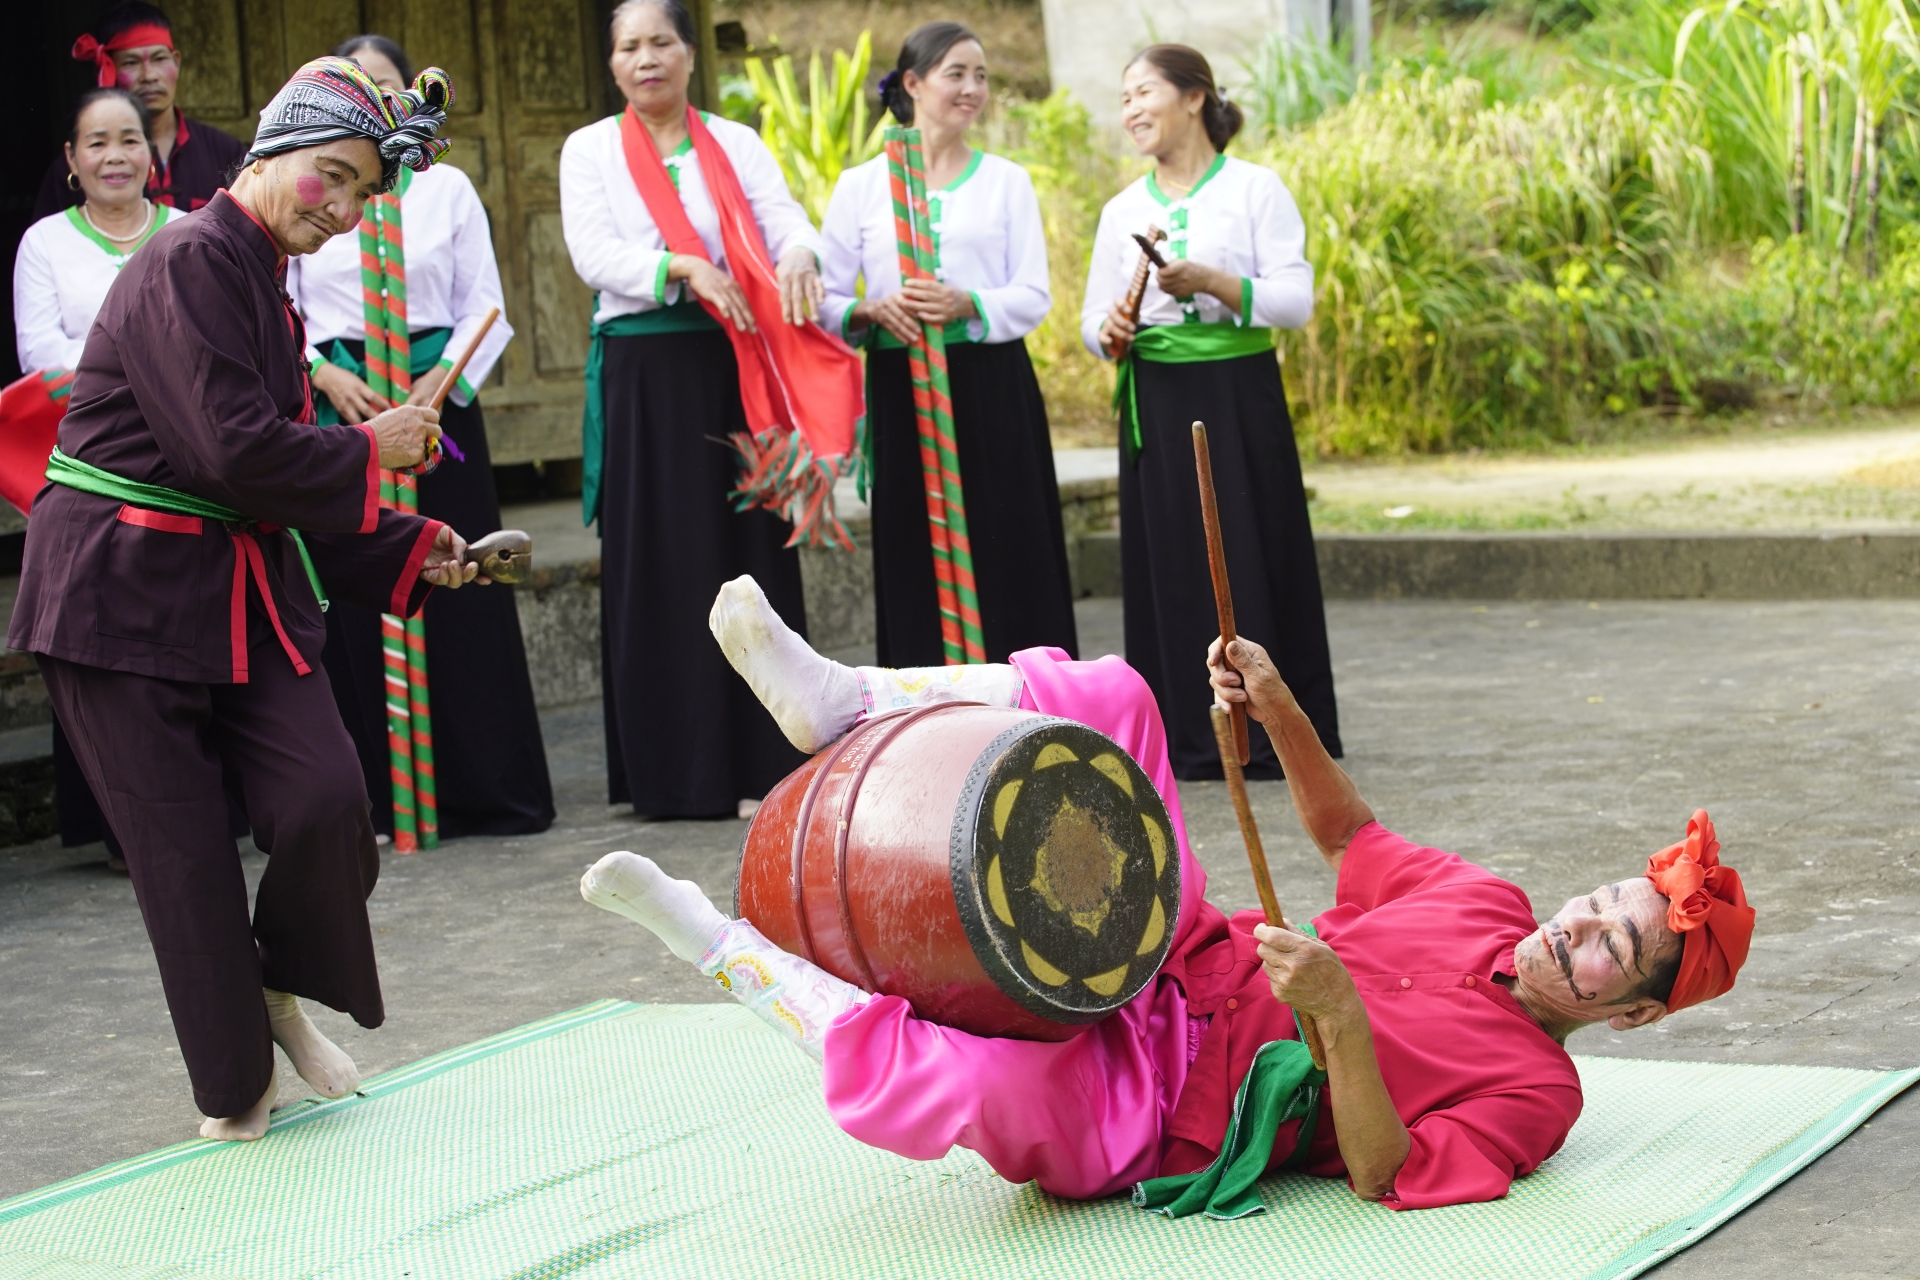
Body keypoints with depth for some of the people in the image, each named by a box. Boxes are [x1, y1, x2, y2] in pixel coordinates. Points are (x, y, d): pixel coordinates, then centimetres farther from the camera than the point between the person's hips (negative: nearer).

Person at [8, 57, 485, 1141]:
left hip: (242, 595, 8)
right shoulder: (191, 263, -15)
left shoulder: (268, 284, 15)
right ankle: (235, 1085, 15)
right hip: (127, 596, -8)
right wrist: (367, 451, -8)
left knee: (328, 800, -10)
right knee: (184, 859, -1)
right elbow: (234, 452, -23)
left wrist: (408, 551, 12)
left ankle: (283, 991, 17)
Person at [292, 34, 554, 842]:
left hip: (438, 400, 0)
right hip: (342, 407, 0)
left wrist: (441, 384, -9)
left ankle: (485, 791, 4)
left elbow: (485, 308, 5)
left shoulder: (447, 189, 9)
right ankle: (381, 799, 1)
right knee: (359, 596, -3)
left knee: (459, 591, -2)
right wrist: (327, 375, -9)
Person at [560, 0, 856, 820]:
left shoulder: (736, 145, 11)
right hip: (642, 375, -1)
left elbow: (784, 217, -4)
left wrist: (795, 254, -28)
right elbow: (593, 253, -7)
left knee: (751, 553, -1)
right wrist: (684, 269, -22)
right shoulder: (590, 150, 7)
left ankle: (760, 762, 1)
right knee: (659, 566, -2)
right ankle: (671, 771, 1)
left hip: (735, 369, 1)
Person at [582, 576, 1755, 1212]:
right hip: (1177, 969, 8)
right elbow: (1348, 833, 24)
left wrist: (1339, 1011, -35)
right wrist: (1281, 714, 5)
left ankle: (722, 942, -20)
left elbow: (1386, 1176, -23)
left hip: (1136, 1109, -8)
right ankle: (845, 705, -10)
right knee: (1107, 695, -5)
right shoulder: (1489, 904, 12)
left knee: (941, 1083, -40)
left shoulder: (1537, 1090, -10)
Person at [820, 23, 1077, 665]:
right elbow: (825, 300, 4)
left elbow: (1034, 296, 1)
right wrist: (872, 312, -17)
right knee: (917, 569, -1)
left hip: (994, 392, 0)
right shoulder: (860, 186, 6)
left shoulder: (1006, 180, 8)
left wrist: (967, 305, -17)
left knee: (1007, 560, -3)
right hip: (902, 391, 0)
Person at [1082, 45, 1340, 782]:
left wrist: (1208, 283, -22)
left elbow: (1296, 301, -9)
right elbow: (1093, 319, 12)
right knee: (1169, 567, 2)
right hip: (1156, 405, 4)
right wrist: (1108, 331, -11)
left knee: (1252, 561, -4)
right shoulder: (1123, 211, 11)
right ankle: (1191, 739, 8)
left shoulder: (1254, 190, -1)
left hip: (1239, 400, -4)